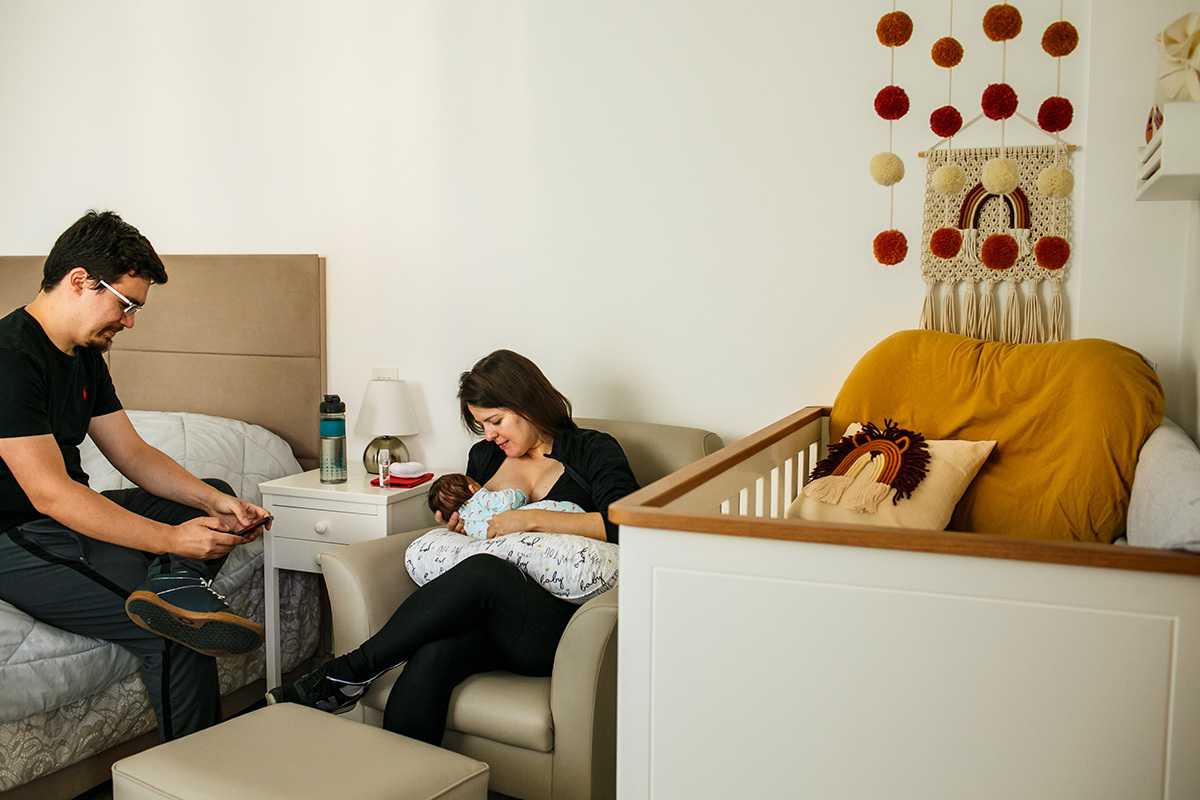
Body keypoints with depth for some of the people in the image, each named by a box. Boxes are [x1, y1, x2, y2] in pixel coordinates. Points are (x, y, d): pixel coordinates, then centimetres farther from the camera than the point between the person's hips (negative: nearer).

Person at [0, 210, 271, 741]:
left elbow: (133, 454, 10)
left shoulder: (85, 357, 9)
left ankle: (172, 586, -24)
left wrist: (214, 502, -6)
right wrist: (171, 539, -29)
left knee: (216, 502, 8)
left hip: (72, 515, 10)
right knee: (174, 637, -24)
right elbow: (49, 493, -27)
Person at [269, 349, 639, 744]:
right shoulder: (484, 456, 23)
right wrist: (459, 526, 11)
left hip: (561, 624, -4)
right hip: (489, 618, 5)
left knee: (481, 571, -34)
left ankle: (349, 671, -22)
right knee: (429, 659, -31)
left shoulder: (592, 451, 6)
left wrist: (531, 519, -15)